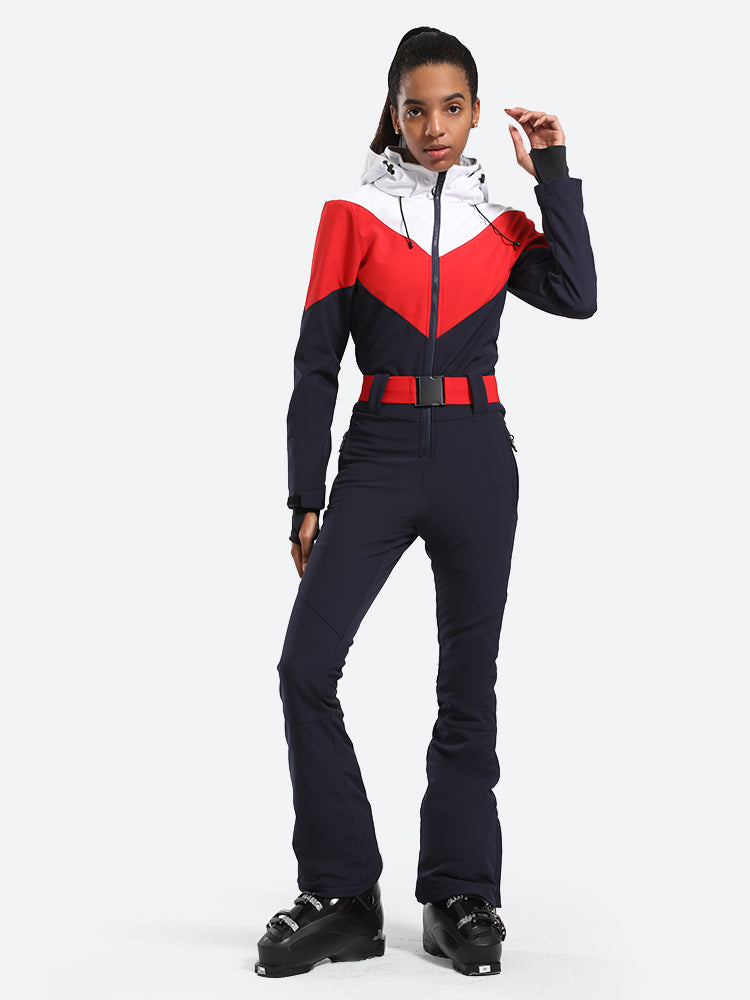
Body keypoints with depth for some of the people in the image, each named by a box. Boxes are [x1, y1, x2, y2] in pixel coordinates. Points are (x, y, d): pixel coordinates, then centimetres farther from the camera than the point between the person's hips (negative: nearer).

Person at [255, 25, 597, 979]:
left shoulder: (500, 224, 10)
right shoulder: (352, 215, 5)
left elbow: (577, 296, -8)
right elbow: (315, 364, 3)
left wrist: (552, 173, -4)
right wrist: (305, 497, -1)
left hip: (477, 461, 2)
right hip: (379, 453, -1)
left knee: (468, 680, 5)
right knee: (307, 665, -12)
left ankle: (459, 897, 15)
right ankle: (340, 896, 0)